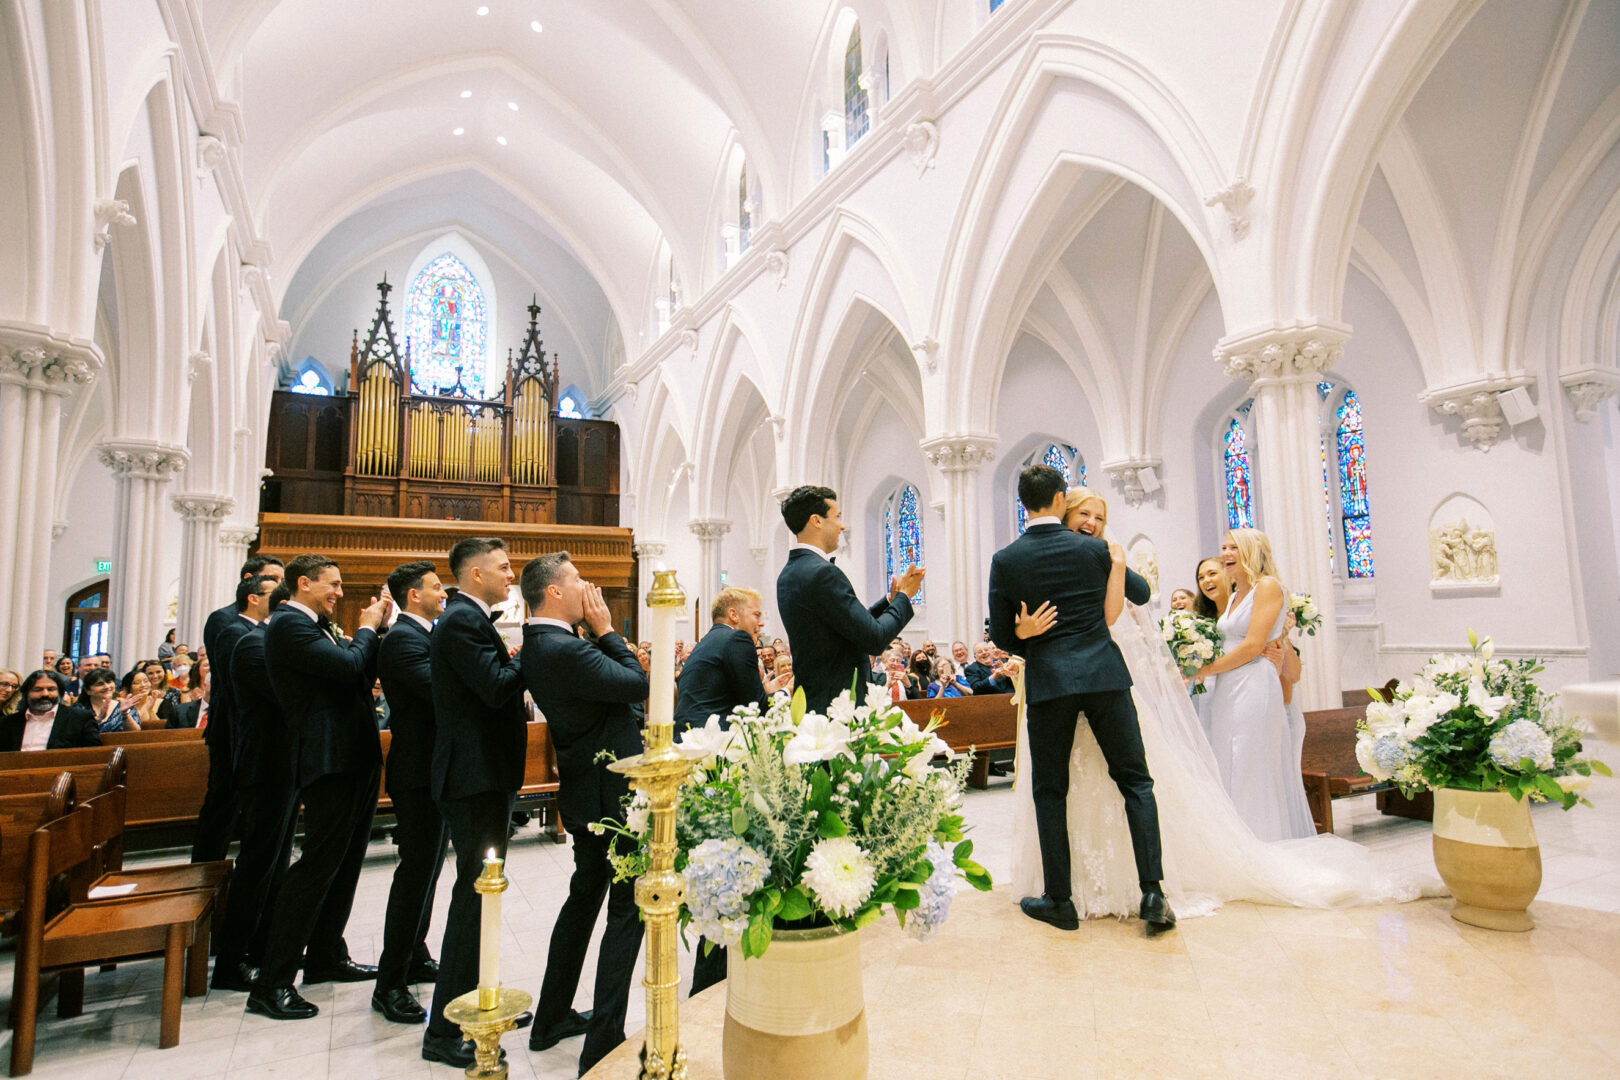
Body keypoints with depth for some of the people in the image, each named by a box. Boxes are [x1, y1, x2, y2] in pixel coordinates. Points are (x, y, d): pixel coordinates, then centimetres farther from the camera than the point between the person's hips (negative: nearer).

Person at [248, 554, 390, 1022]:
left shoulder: (321, 629, 15)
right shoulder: (289, 626, -14)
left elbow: (363, 673, 15)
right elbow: (349, 667, -25)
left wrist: (374, 627, 5)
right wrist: (367, 627, -8)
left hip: (356, 760, 10)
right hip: (331, 764, -10)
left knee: (345, 863, 19)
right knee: (316, 867, -4)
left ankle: (326, 957, 34)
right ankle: (272, 984, 8)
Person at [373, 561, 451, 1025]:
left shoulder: (420, 636, 13)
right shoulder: (402, 639, -18)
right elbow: (440, 690, -32)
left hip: (432, 772, 10)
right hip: (420, 774, -10)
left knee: (424, 870, 20)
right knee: (416, 874, -2)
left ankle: (416, 959, 35)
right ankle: (390, 984, 10)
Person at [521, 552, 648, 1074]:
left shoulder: (539, 645, 6)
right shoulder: (564, 650, -25)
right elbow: (638, 683, -21)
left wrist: (600, 635, 1)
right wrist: (606, 629, -14)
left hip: (587, 790, 11)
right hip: (613, 791, -10)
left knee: (584, 897, 24)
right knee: (627, 910, 0)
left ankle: (552, 1020, 37)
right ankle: (603, 1043, 9)